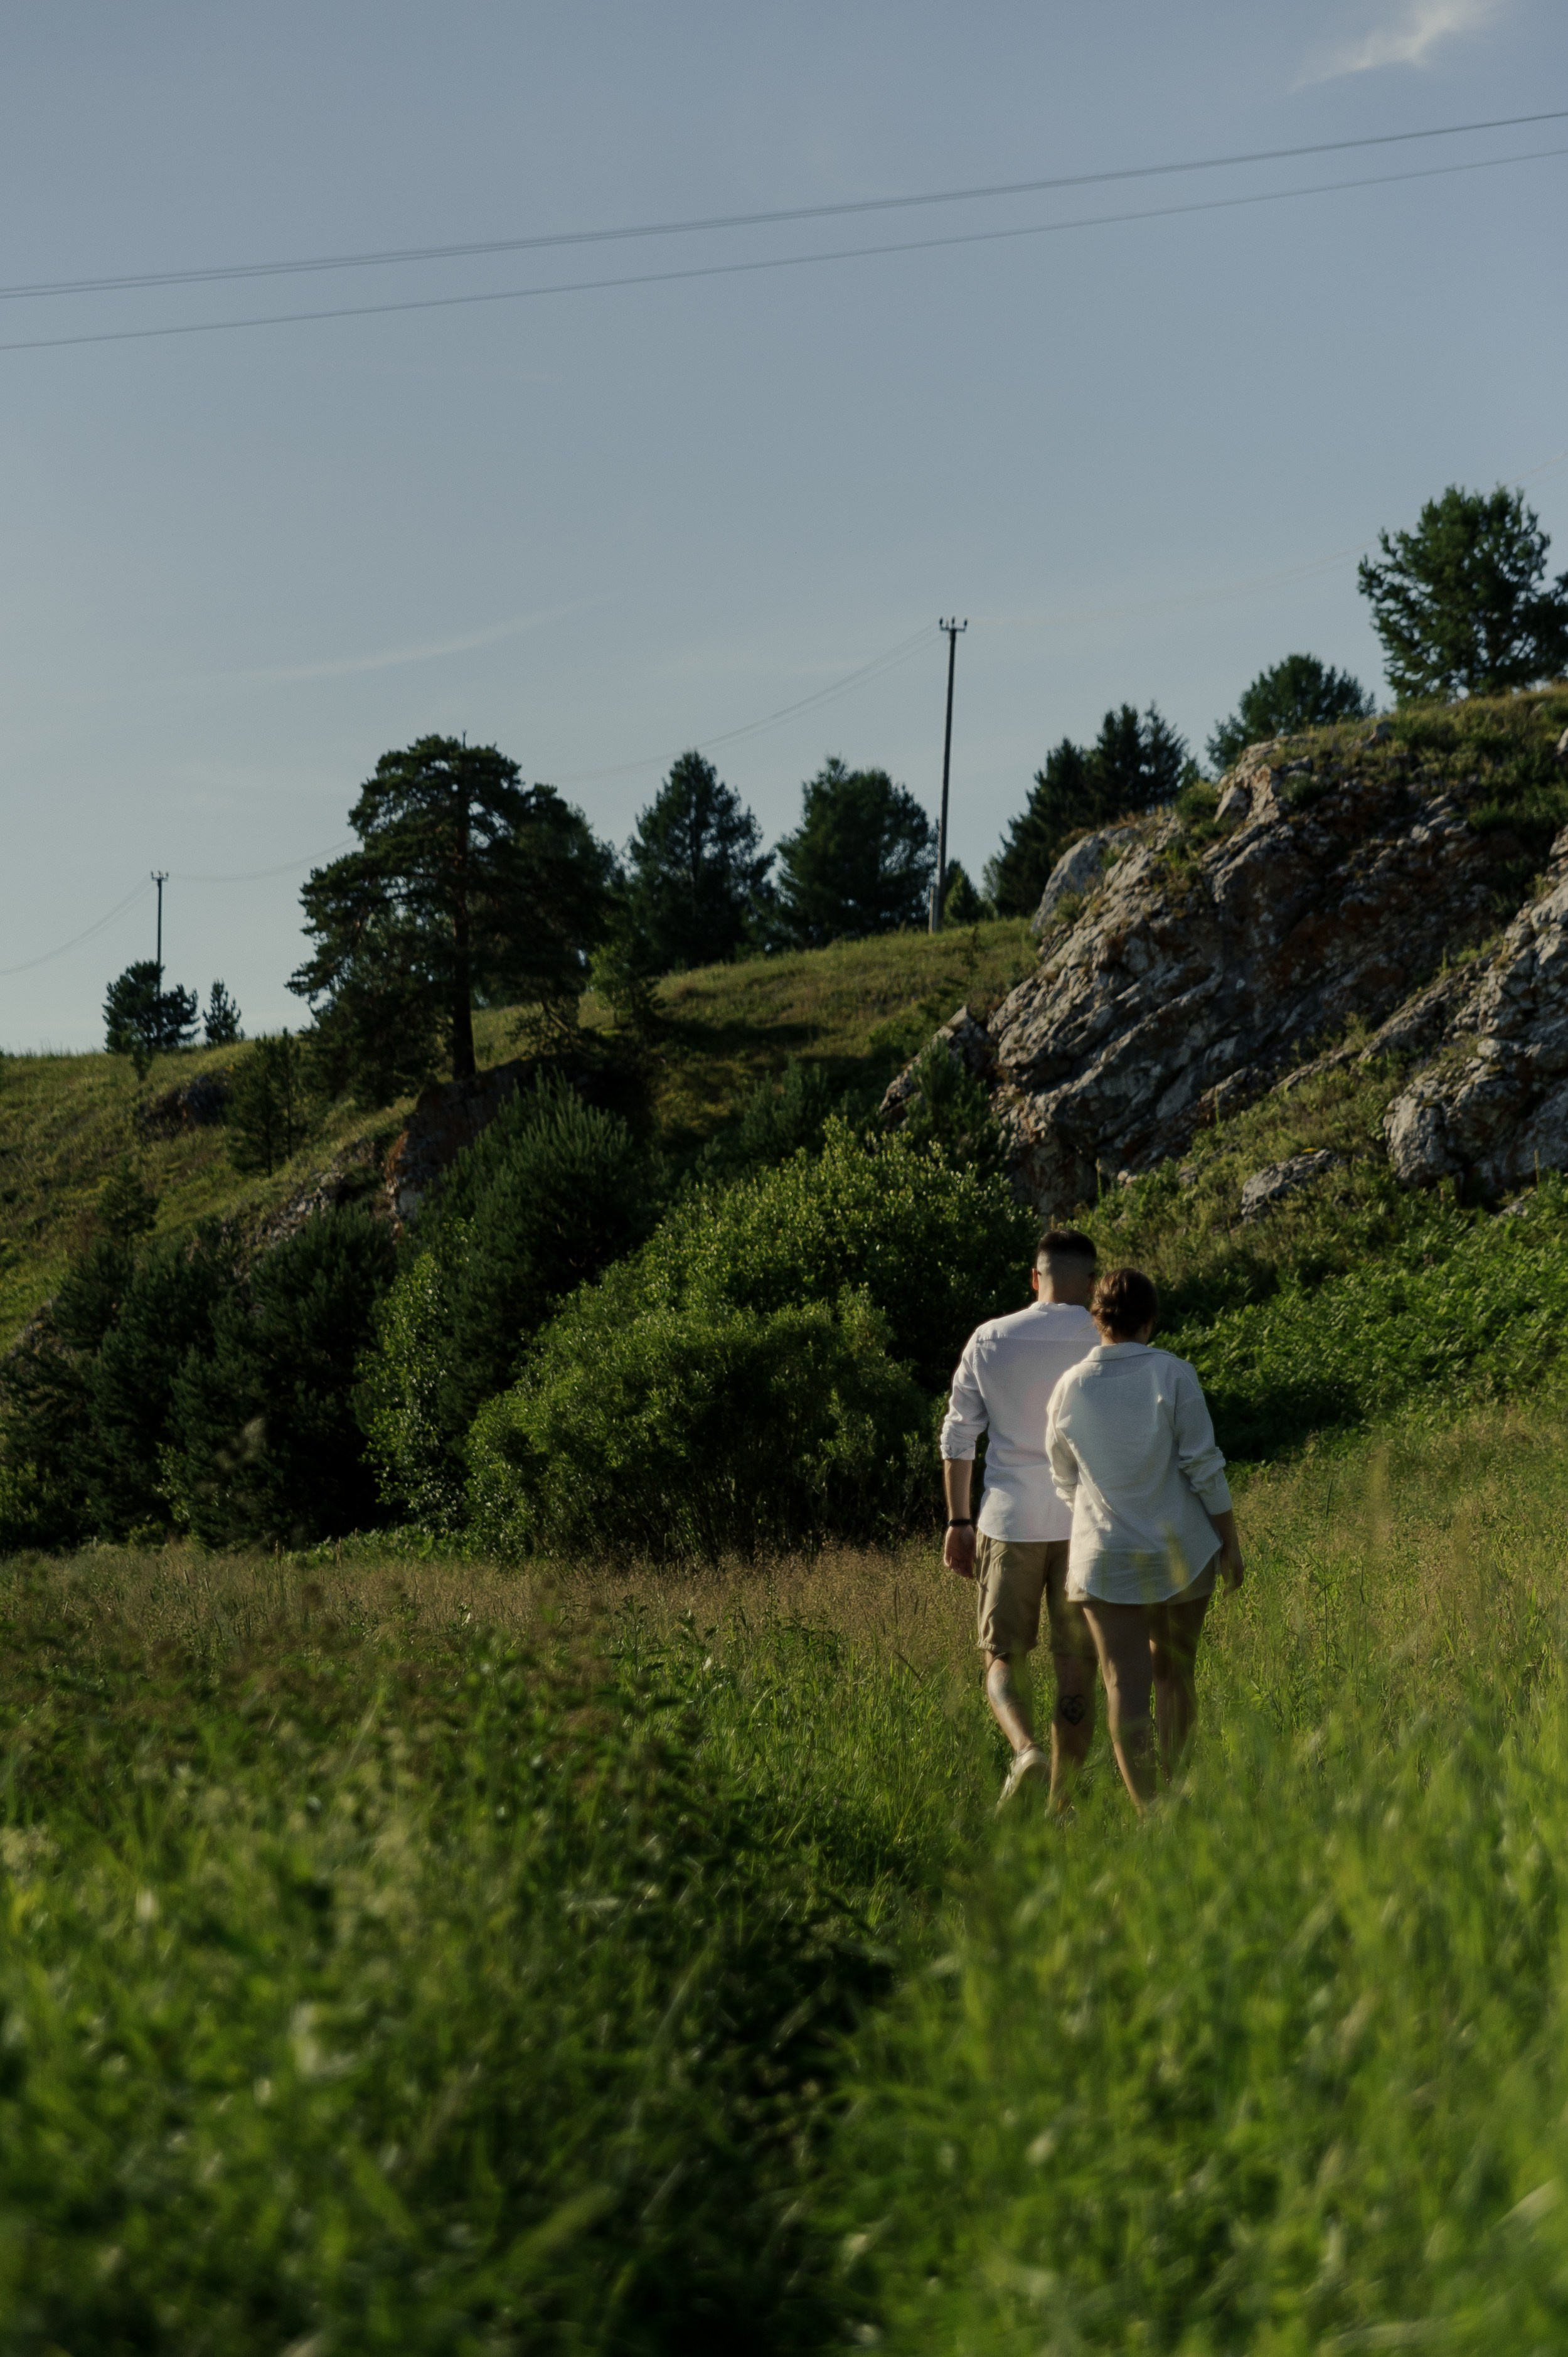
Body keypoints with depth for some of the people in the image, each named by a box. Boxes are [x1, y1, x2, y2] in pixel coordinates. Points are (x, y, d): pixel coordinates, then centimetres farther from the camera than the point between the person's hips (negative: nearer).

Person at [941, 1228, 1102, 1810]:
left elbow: (957, 1436, 3)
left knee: (1003, 1658, 11)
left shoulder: (990, 1341, 0)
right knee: (1076, 1670, 8)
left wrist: (958, 1521, 11)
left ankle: (1025, 1749, -17)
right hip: (1087, 1523, 0)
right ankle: (1059, 1804, 10)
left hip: (1010, 1522, 0)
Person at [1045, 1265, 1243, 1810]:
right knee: (1174, 1672, 17)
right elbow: (1204, 1468, -9)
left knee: (1126, 1685, -2)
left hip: (1104, 1557, 0)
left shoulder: (1069, 1388, -1)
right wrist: (1230, 1541, 1)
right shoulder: (1174, 1376, -9)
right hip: (1180, 1550, 0)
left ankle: (1147, 1810, -11)